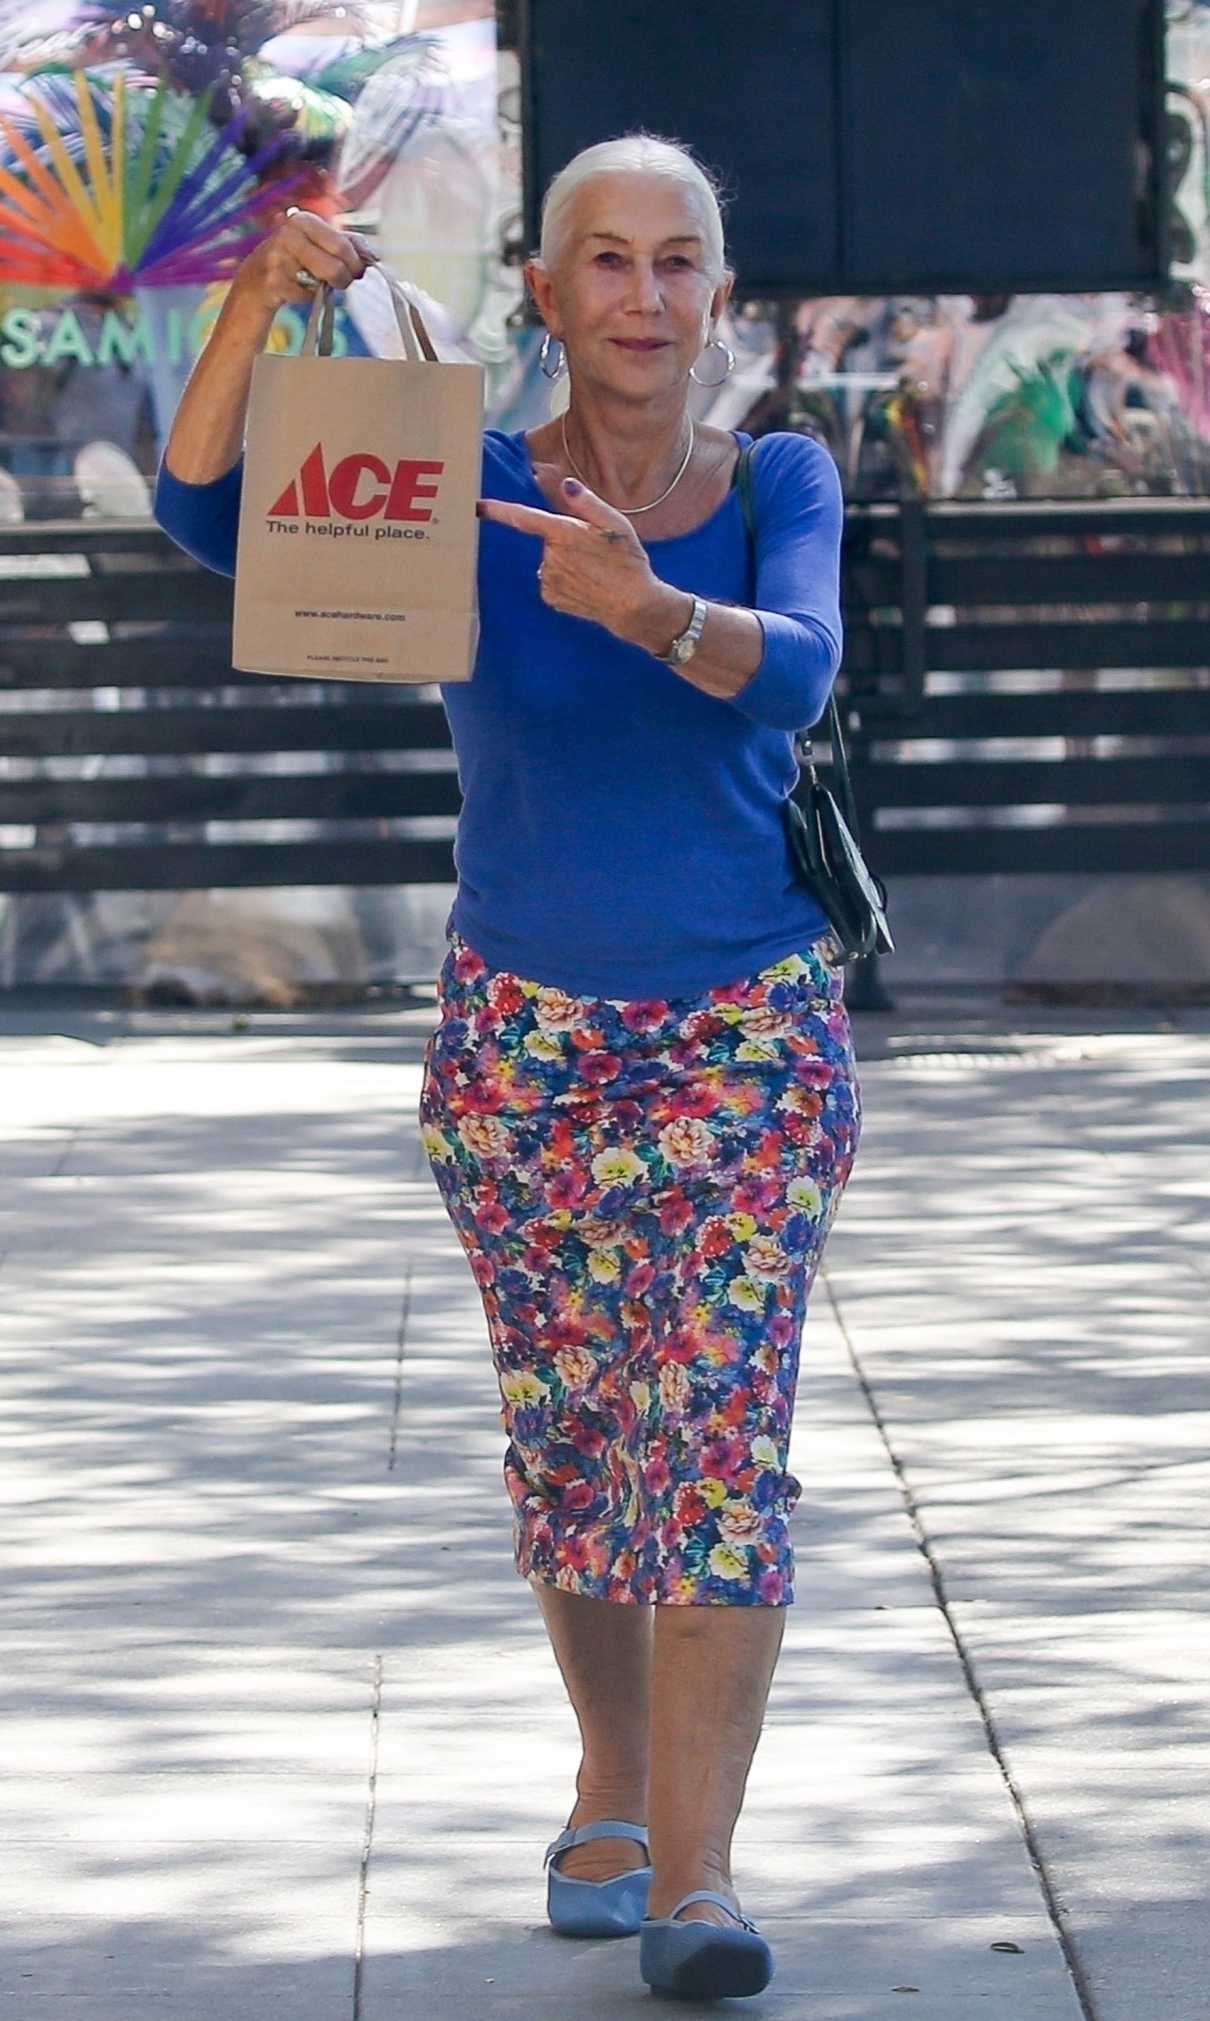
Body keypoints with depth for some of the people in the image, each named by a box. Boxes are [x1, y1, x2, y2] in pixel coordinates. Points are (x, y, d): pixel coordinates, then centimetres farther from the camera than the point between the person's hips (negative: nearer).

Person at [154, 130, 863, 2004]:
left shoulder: (781, 483, -4)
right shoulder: (467, 489, -5)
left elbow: (797, 667, -25)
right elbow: (207, 517, -19)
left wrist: (644, 605, -45)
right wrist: (259, 302, -35)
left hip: (753, 1034, -1)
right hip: (524, 1037, 1)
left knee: (719, 1428, -12)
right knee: (571, 1432, 10)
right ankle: (618, 1772, 33)